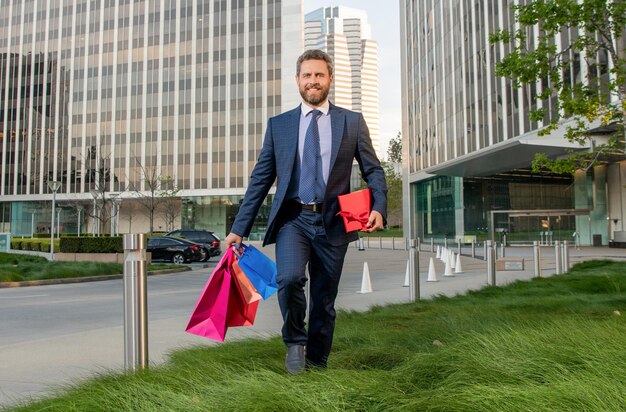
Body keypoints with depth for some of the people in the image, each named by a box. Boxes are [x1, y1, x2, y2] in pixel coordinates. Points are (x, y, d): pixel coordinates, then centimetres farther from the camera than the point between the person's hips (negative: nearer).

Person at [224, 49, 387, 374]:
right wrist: (239, 228, 5)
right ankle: (294, 341, 4)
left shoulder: (352, 122, 9)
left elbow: (373, 170, 10)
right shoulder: (278, 125, 10)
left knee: (325, 300, 6)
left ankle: (316, 363, 27)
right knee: (289, 278, -24)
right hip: (292, 218, 0)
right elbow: (260, 180, 10)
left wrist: (378, 208, -10)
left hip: (332, 222, 1)